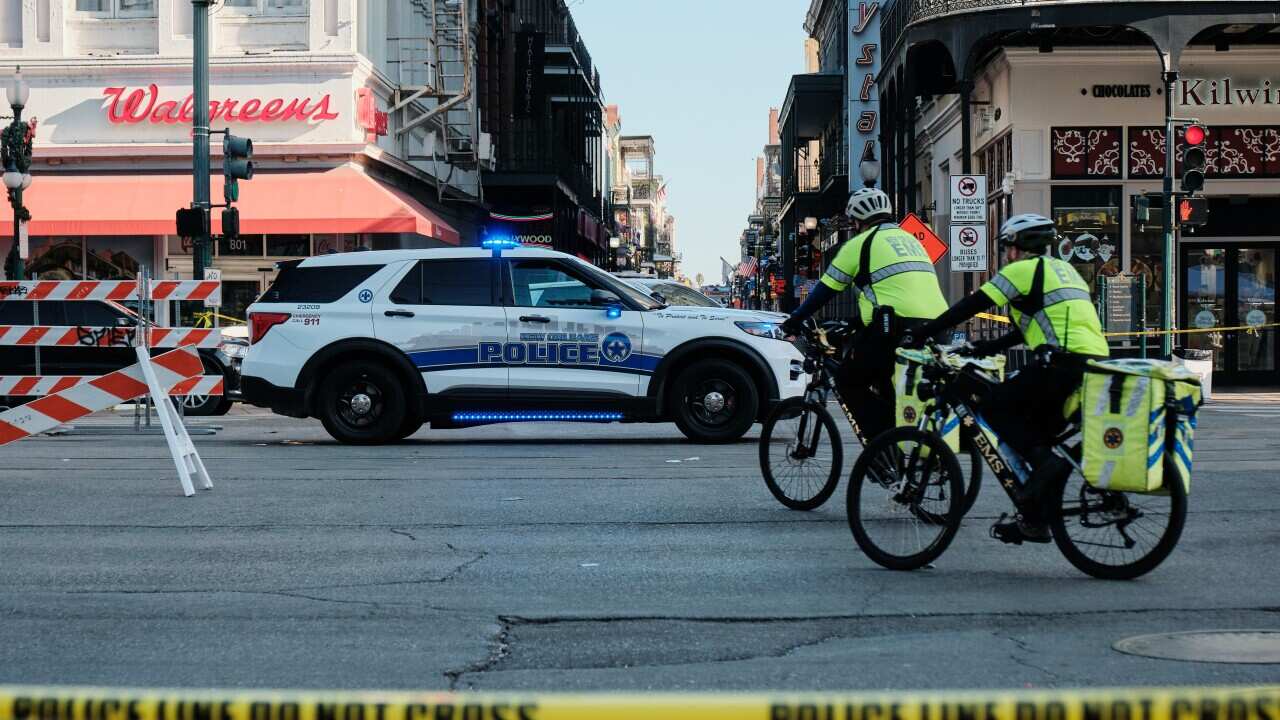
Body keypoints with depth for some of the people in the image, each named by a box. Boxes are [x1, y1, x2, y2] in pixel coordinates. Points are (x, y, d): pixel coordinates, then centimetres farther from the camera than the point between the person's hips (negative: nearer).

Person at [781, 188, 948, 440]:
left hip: (895, 329, -7)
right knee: (887, 390, 23)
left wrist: (795, 321, 21)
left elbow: (825, 289, 8)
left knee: (849, 384, 8)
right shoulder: (910, 240, 27)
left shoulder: (860, 243, 6)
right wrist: (856, 321, 44)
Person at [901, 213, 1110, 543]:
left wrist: (920, 334, 2)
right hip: (1096, 363, 9)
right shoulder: (1061, 269, 28)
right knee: (1036, 431, 17)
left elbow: (973, 305, -2)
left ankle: (1045, 462, -16)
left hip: (1065, 361, -9)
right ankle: (1035, 521, 16)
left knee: (996, 408, 1)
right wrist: (982, 348, 31)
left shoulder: (1024, 269, 1)